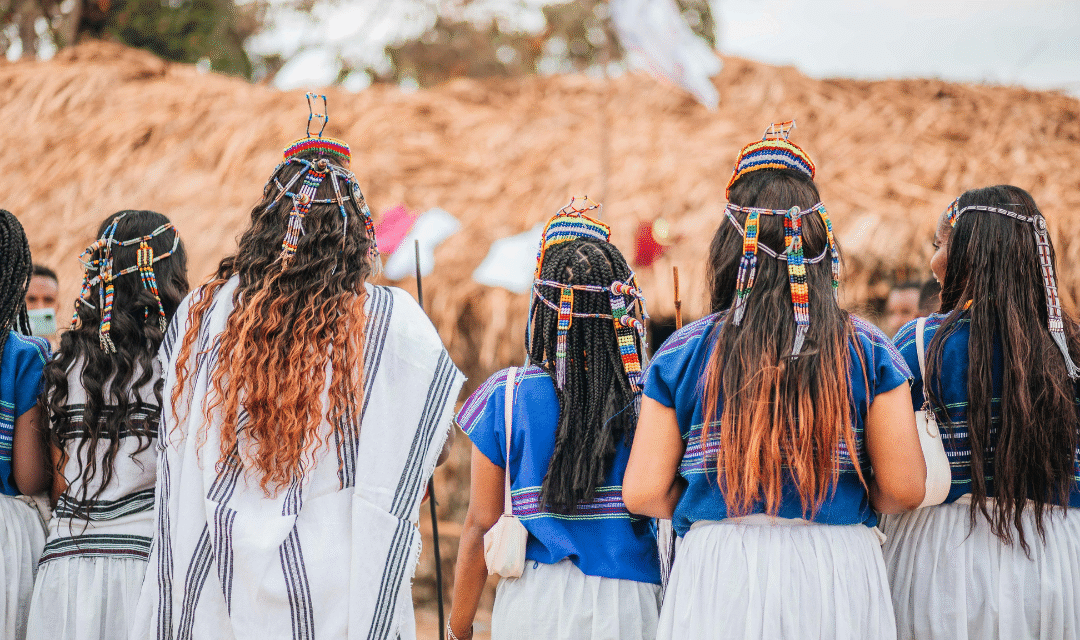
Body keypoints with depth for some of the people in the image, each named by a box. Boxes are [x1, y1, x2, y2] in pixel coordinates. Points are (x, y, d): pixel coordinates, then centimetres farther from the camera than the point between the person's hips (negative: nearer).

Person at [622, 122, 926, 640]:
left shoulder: (684, 351, -1)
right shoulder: (867, 350, -2)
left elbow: (643, 493, -3)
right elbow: (903, 488, -4)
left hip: (719, 582, 0)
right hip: (838, 574, 0)